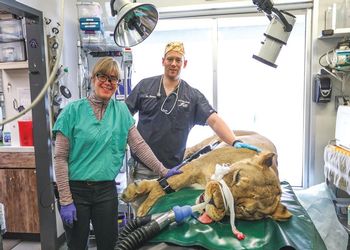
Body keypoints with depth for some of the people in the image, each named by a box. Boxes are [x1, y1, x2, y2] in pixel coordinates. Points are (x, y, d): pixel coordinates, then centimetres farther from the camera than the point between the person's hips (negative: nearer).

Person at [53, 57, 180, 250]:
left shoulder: (121, 111, 4)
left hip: (107, 190, 3)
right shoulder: (73, 110, -7)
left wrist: (163, 172, -3)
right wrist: (65, 200, -10)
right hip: (76, 190, -2)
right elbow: (60, 157, -7)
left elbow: (139, 145, 3)